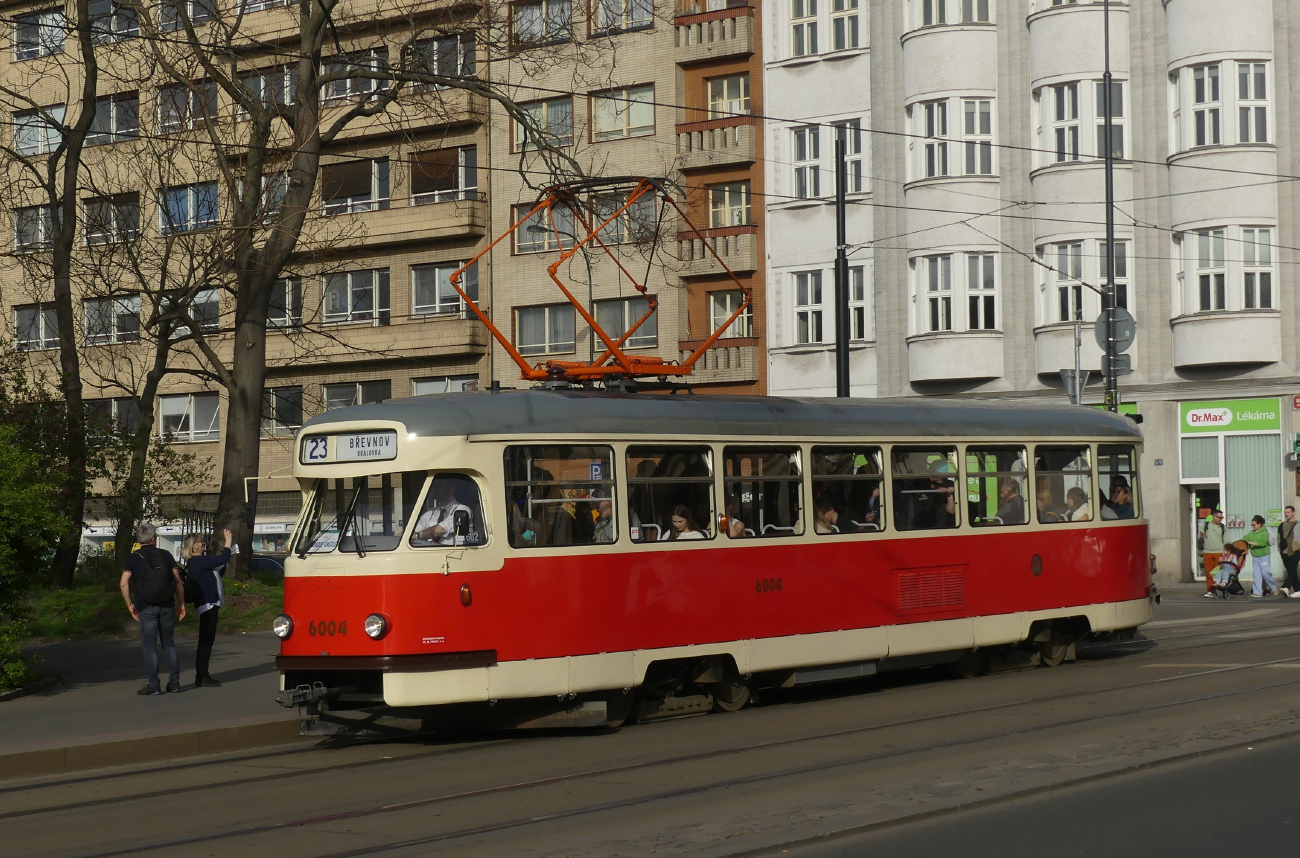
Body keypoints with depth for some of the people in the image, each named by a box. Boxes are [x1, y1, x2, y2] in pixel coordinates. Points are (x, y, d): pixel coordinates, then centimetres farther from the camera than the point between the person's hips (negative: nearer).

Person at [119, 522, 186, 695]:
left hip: (146, 607, -2)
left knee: (150, 646, 1)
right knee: (169, 644, 12)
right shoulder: (166, 555, 5)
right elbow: (177, 581, 0)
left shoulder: (134, 558, 1)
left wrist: (130, 605, 1)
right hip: (167, 606, 2)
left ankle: (153, 684, -2)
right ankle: (174, 681, 11)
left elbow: (124, 584, -8)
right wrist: (181, 604, 6)